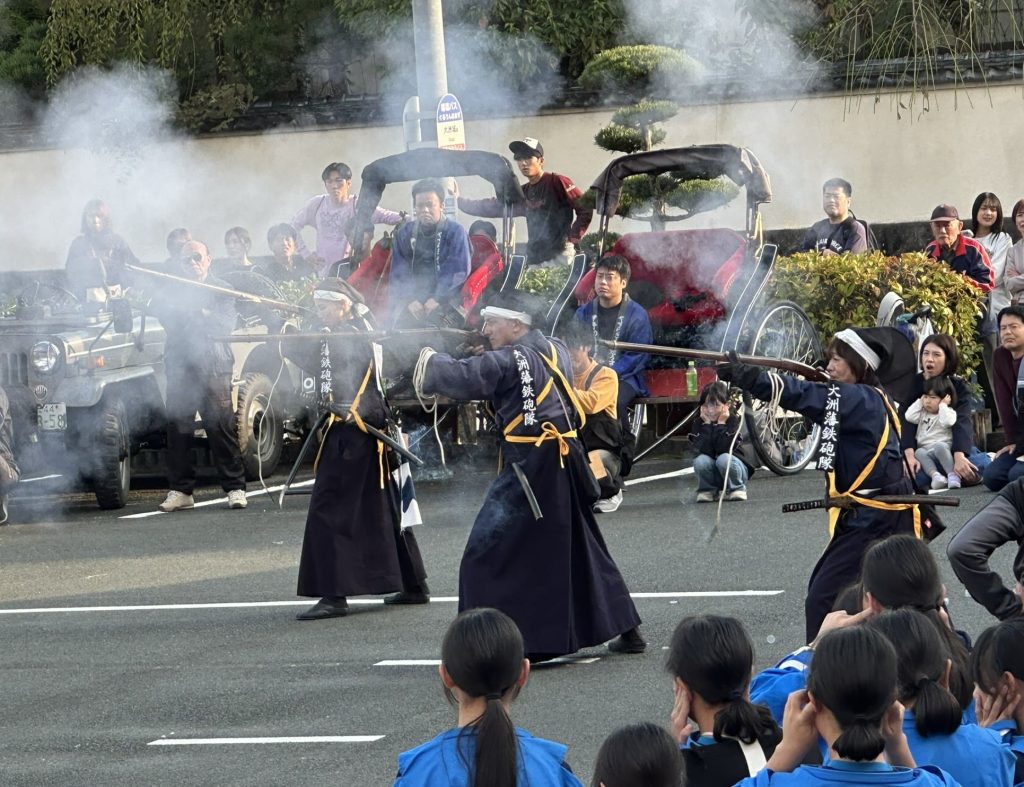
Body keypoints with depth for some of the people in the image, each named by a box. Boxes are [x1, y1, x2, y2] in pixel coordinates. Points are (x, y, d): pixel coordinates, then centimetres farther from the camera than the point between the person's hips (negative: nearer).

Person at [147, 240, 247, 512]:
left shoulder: (220, 290, 8)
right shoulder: (173, 292, 19)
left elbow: (226, 325, -5)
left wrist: (198, 312, -16)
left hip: (213, 366, -3)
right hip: (180, 366, 3)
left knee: (221, 427, -7)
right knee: (178, 429, 0)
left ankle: (235, 488, -4)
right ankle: (180, 490, 5)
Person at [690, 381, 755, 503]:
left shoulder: (733, 420, -14)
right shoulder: (699, 424, -6)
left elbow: (724, 449, -27)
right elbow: (703, 451, -22)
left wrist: (721, 424, -24)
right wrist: (707, 424, -21)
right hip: (713, 475, 2)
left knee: (724, 459, -34)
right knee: (700, 461, -28)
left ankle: (737, 489, -8)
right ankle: (708, 490, -2)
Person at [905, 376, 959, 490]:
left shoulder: (949, 412, 6)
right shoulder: (923, 413, 22)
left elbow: (947, 422, -15)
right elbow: (909, 417, 8)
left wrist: (943, 405, -6)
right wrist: (920, 401, 12)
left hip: (943, 448, -4)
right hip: (925, 450, 4)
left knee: (939, 446, -39)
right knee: (919, 453, -30)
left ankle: (952, 475, -44)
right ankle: (935, 475, -49)